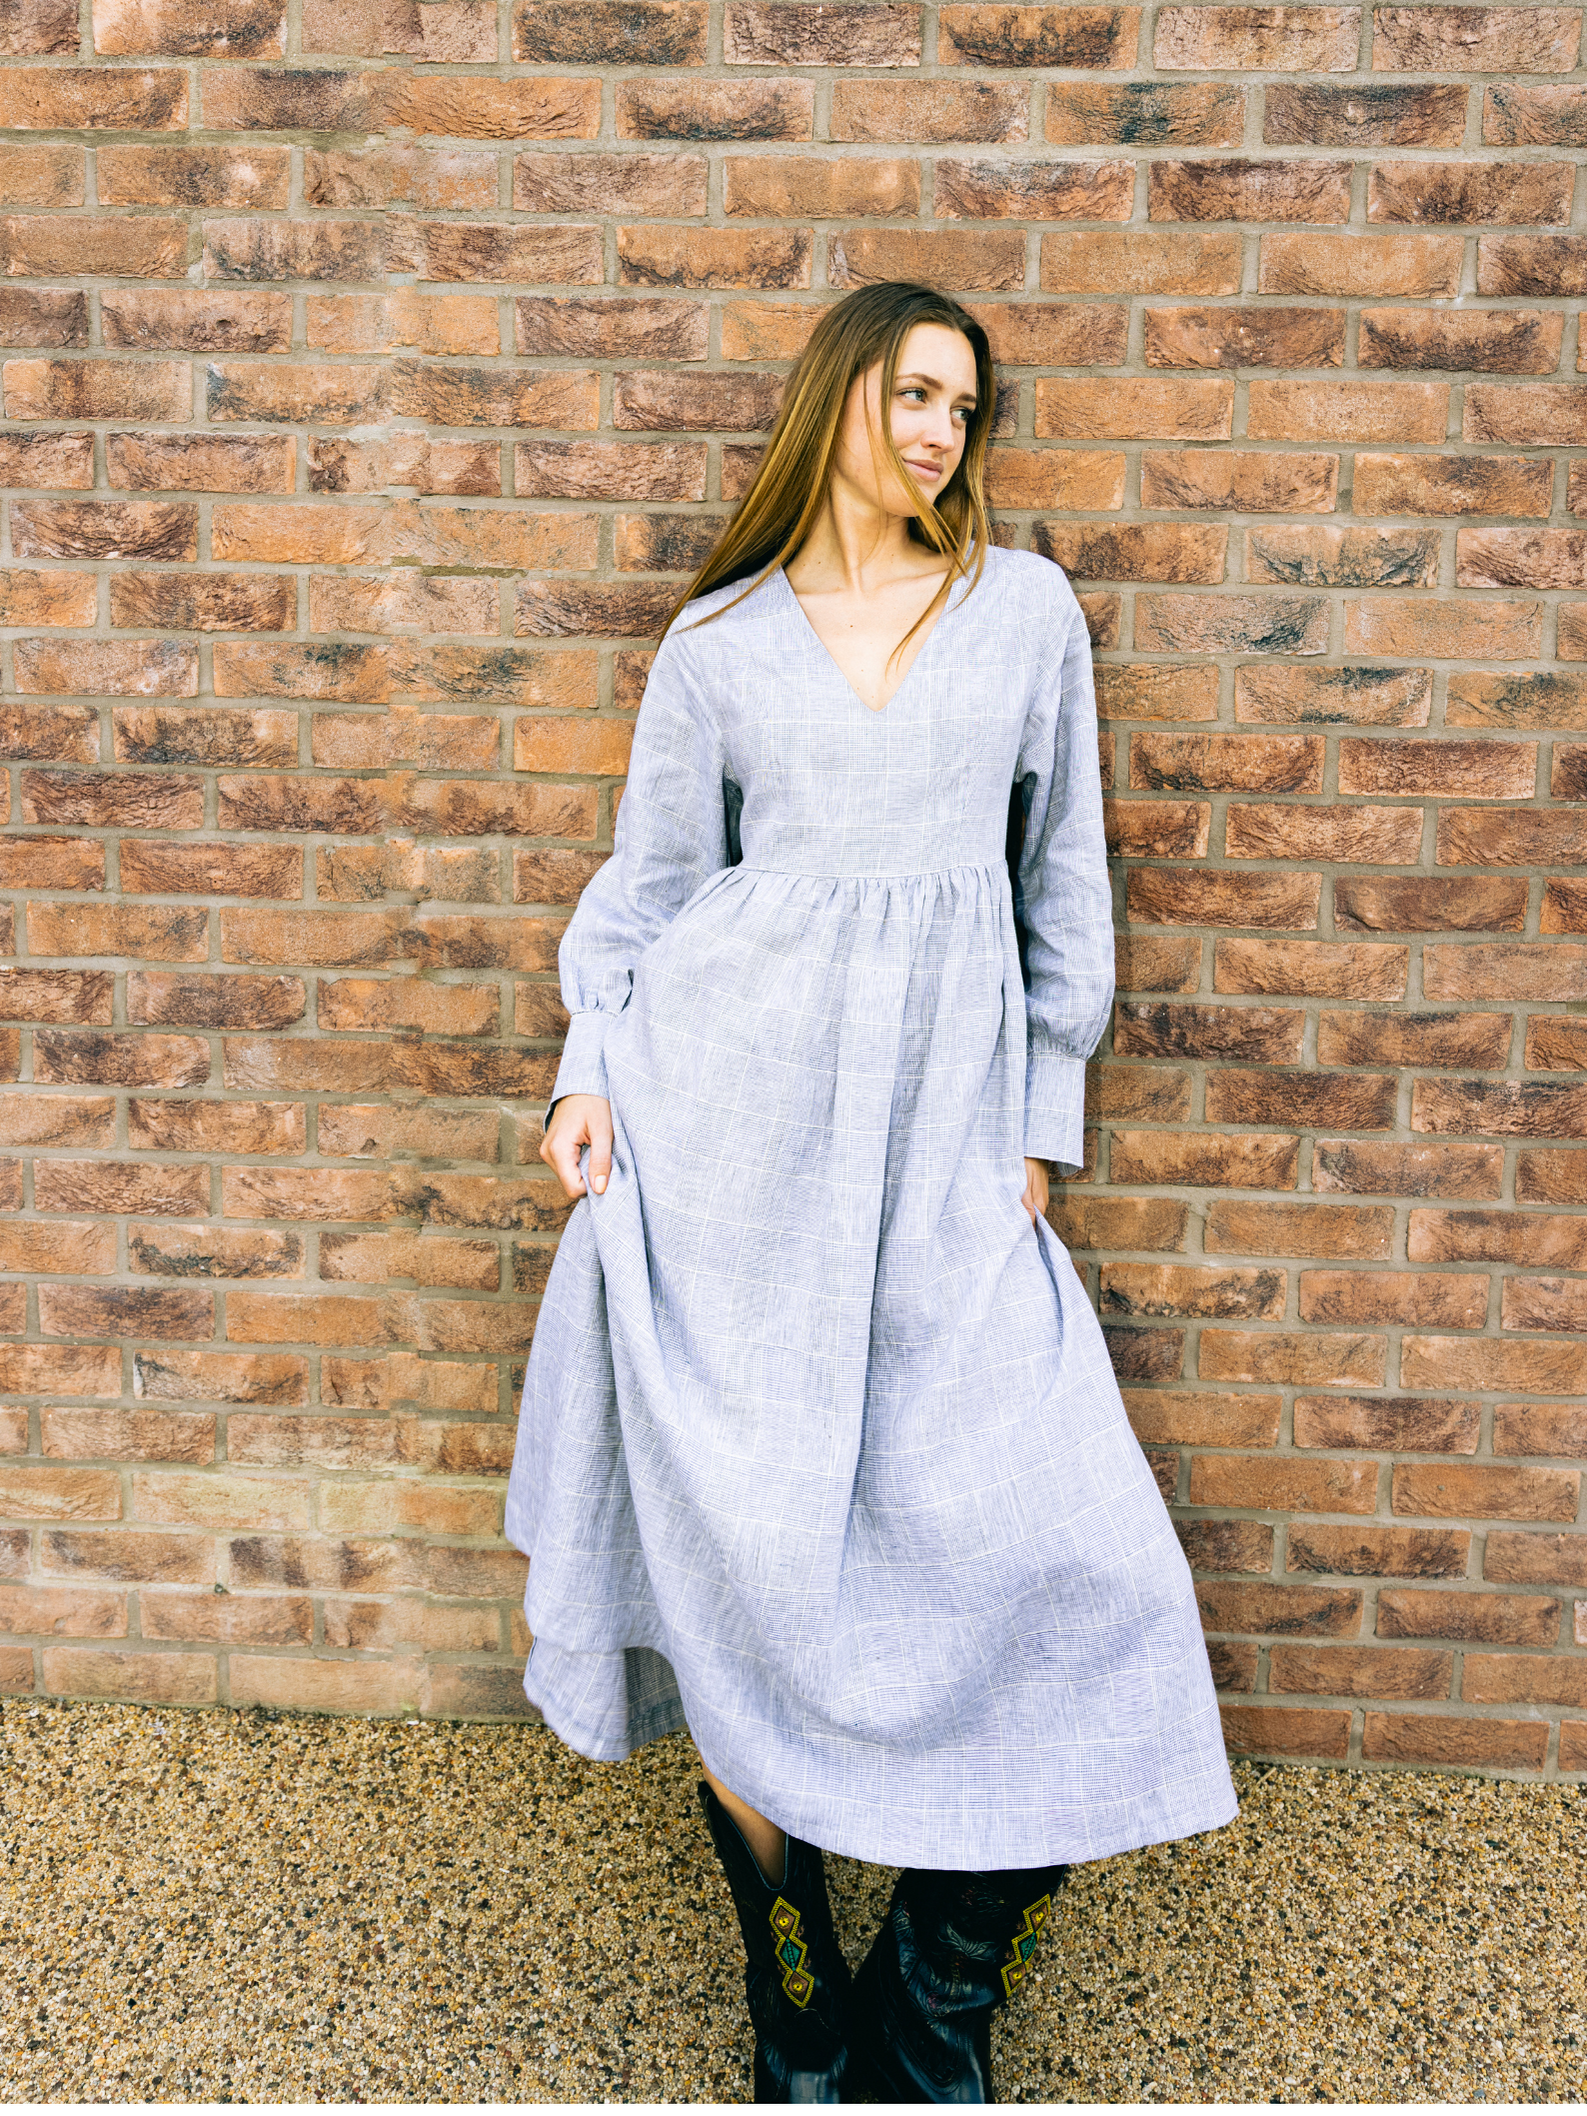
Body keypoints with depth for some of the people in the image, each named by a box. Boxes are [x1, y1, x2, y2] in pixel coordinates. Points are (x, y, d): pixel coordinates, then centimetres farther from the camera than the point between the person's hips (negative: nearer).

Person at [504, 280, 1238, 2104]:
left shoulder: (1026, 608, 12)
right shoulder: (719, 634, 11)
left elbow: (1065, 879, 13)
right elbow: (651, 872, 13)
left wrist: (1042, 1117, 9)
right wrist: (592, 1069, 0)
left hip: (946, 1114, 1)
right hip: (741, 1087, -1)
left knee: (1049, 1548, -6)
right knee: (745, 1541, -1)